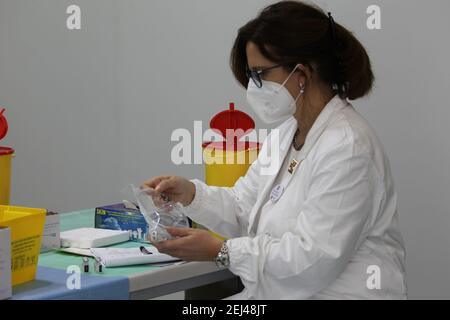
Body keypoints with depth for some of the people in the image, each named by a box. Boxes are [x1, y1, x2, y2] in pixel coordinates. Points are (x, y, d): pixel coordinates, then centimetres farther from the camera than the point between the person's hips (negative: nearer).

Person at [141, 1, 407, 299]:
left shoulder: (347, 148, -21)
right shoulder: (286, 132, 9)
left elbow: (315, 258, -24)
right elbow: (245, 209, 9)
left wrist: (220, 251, -21)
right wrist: (191, 193, -8)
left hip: (336, 294, -8)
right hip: (280, 293, 8)